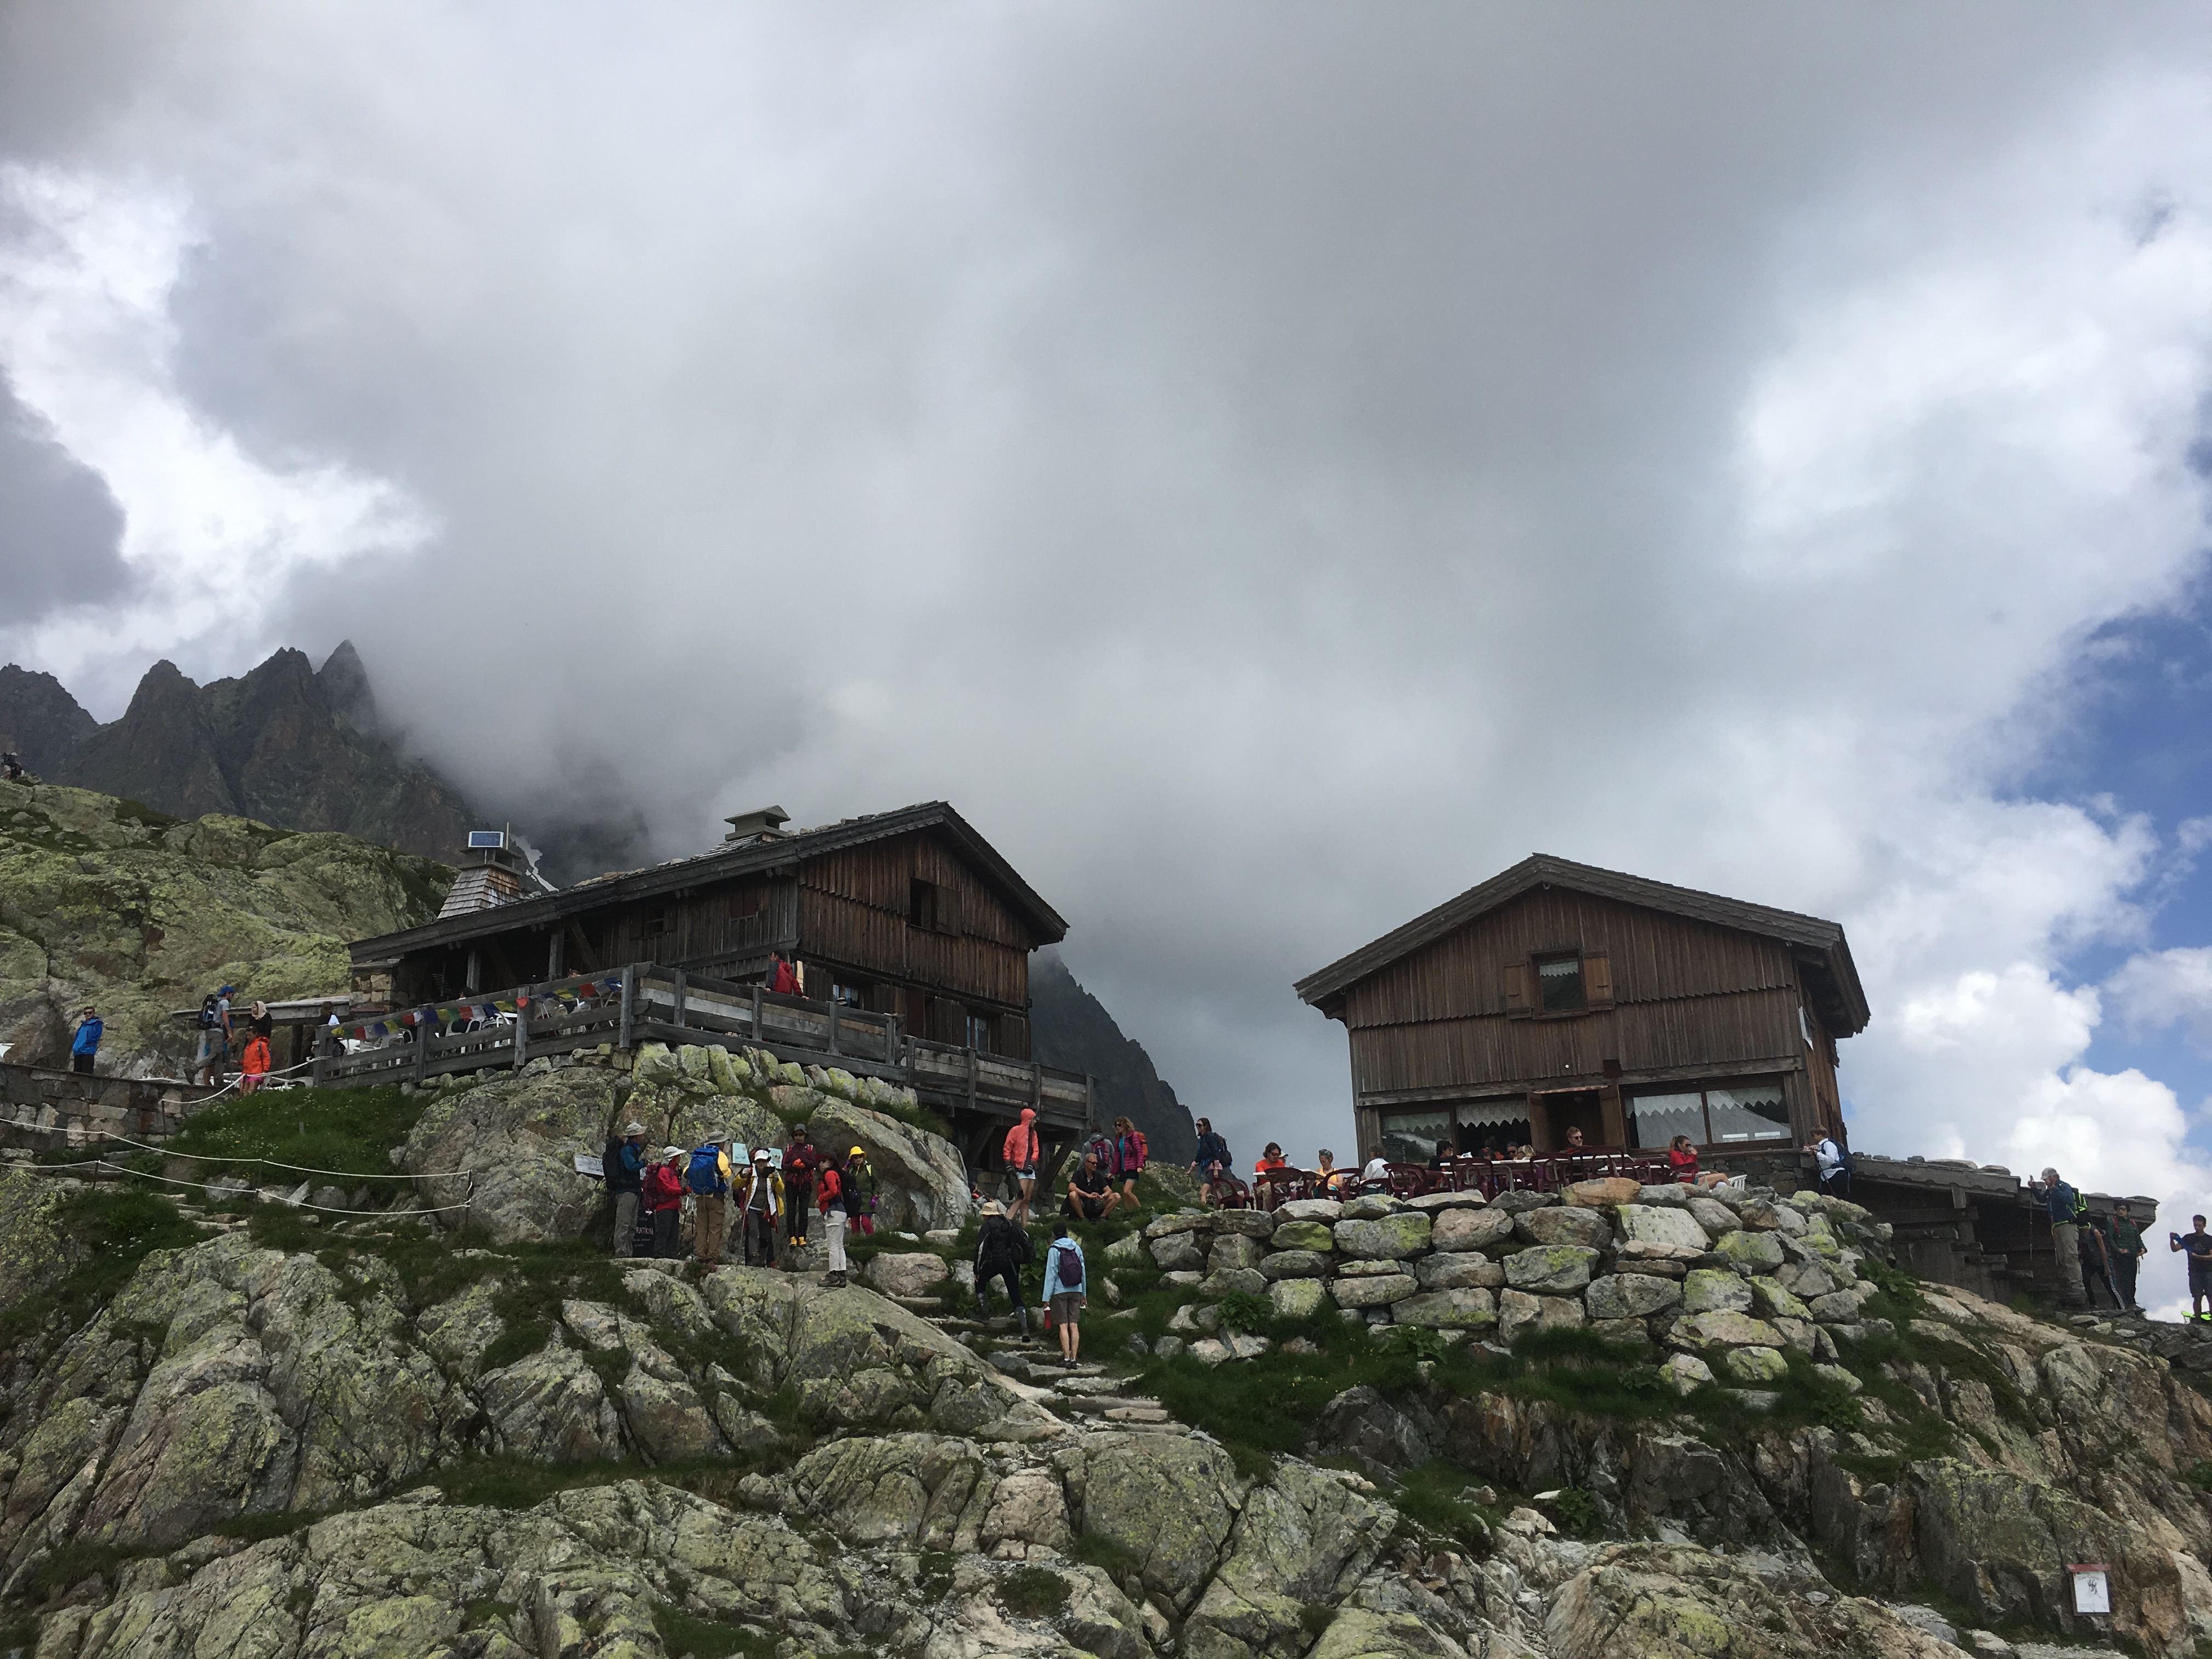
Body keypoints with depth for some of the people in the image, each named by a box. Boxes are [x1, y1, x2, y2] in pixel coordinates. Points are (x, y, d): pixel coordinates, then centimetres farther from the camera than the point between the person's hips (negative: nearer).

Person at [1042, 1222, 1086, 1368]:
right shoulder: (1077, 1248, 7)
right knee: (1074, 1325, 3)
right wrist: (1083, 1294, 16)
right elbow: (1083, 1272, 9)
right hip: (1076, 1291, 4)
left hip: (1060, 1291, -4)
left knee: (1063, 1326, -2)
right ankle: (1074, 1358, 1)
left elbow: (1051, 1274, -8)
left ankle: (1066, 1358, -6)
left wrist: (1047, 1297, -6)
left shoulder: (1054, 1250, -6)